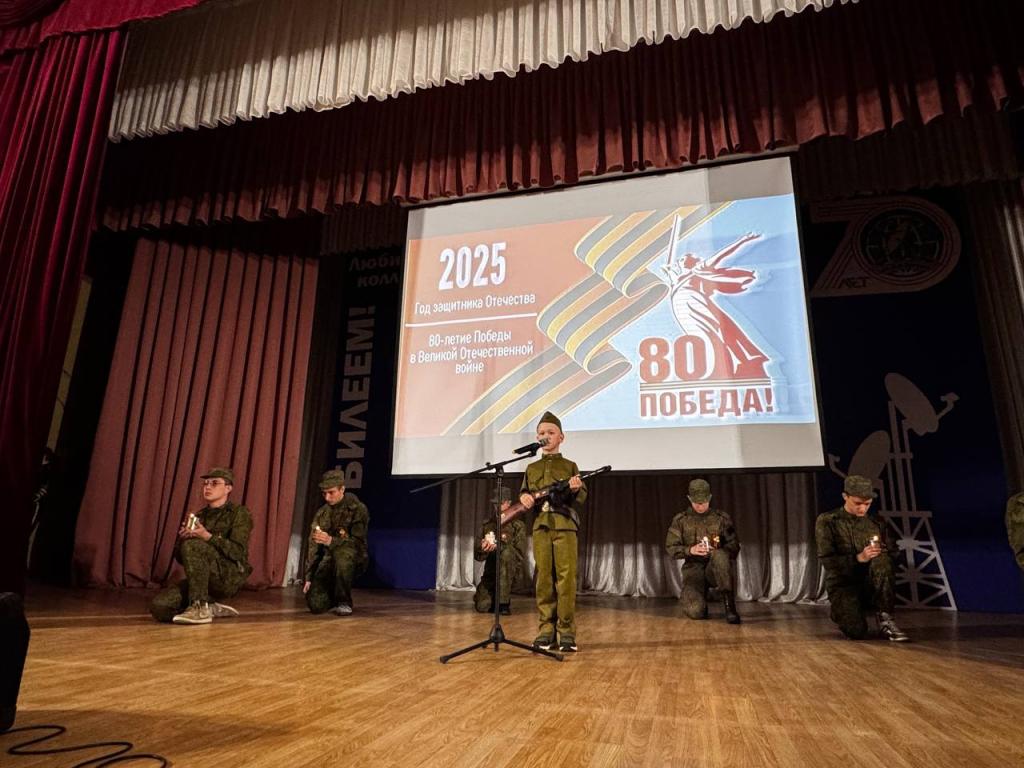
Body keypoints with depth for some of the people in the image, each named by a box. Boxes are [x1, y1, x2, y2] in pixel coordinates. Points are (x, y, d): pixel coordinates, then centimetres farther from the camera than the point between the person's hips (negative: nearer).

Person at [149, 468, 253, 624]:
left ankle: (200, 607, -24)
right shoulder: (198, 516, 18)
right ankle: (213, 610, 1)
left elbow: (238, 552, -13)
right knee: (159, 606, -19)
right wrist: (182, 539, -7)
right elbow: (180, 558, 15)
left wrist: (208, 536, -24)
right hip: (204, 579, 6)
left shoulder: (239, 513, 1)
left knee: (192, 545, -28)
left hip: (230, 577, -6)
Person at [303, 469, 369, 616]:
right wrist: (309, 577, 4)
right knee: (316, 604, -17)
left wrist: (331, 541, -34)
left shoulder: (357, 509, -10)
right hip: (329, 560, 4)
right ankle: (335, 596, 20)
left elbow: (358, 543, -19)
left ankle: (344, 602, -19)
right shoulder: (321, 513, 7)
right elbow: (313, 547, 10)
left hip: (353, 560, -4)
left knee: (342, 553, -39)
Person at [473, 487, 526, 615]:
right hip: (490, 571, 3)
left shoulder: (518, 525, -3)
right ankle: (494, 599, 22)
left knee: (506, 553, -33)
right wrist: (483, 550, -18)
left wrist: (500, 546, -22)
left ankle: (504, 602, -24)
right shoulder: (487, 524, 6)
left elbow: (520, 555, -10)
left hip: (510, 571, -3)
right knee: (482, 606, -16)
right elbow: (477, 556, 5)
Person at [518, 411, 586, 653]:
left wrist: (576, 490, -18)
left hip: (565, 526, -2)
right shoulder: (531, 469, 16)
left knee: (566, 579, -7)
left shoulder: (570, 466, 8)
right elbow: (523, 496, 19)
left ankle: (567, 633, 1)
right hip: (540, 526, 3)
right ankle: (546, 630, 10)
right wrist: (524, 498, -3)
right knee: (544, 579, 2)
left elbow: (581, 498, 3)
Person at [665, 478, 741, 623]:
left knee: (720, 556, -37)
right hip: (693, 568, 1)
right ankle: (700, 597, 14)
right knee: (695, 612, -24)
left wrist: (716, 552, -16)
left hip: (716, 568, 0)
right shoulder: (680, 520, 4)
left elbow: (734, 546, 6)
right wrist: (690, 550, -16)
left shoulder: (722, 518, 5)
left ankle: (729, 604, -27)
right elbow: (671, 547, 3)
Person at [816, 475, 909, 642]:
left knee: (882, 559, -30)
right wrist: (858, 558, -24)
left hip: (871, 586, 2)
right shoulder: (827, 521, -3)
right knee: (857, 632, -27)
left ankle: (885, 618, -18)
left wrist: (882, 552, -13)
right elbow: (827, 560, -10)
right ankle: (843, 610, 11)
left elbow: (891, 555, 10)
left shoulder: (877, 523, 9)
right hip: (843, 585, -2)